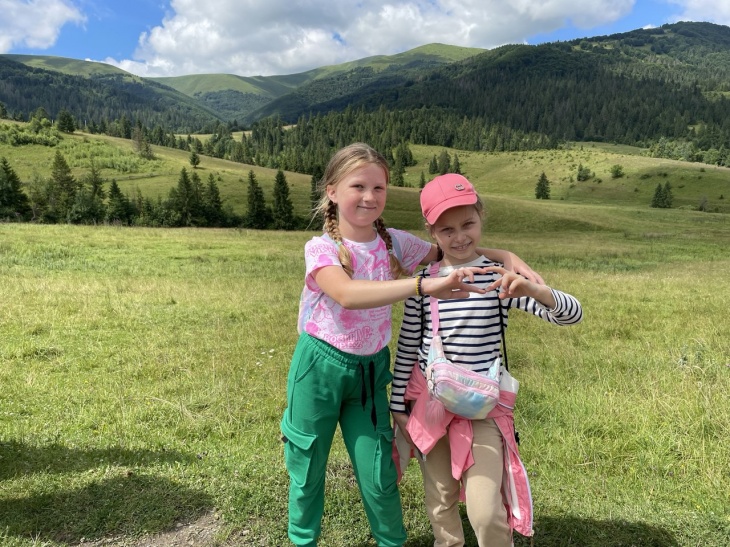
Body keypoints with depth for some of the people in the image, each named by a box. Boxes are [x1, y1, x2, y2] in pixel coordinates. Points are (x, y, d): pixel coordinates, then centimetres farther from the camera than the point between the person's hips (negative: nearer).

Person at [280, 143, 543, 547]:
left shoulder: (394, 242, -5)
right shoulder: (321, 248, -18)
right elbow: (348, 295, -38)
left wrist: (508, 257, -15)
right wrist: (424, 285, -48)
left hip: (370, 369, 3)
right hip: (319, 367, -2)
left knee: (379, 474, 9)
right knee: (307, 469, 16)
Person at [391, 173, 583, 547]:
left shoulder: (500, 278, -9)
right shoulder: (423, 281, -5)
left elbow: (572, 315, -15)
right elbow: (406, 347, 2)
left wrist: (534, 290, -36)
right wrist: (398, 405, 5)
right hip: (429, 400, 2)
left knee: (485, 511, -5)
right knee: (439, 502, 17)